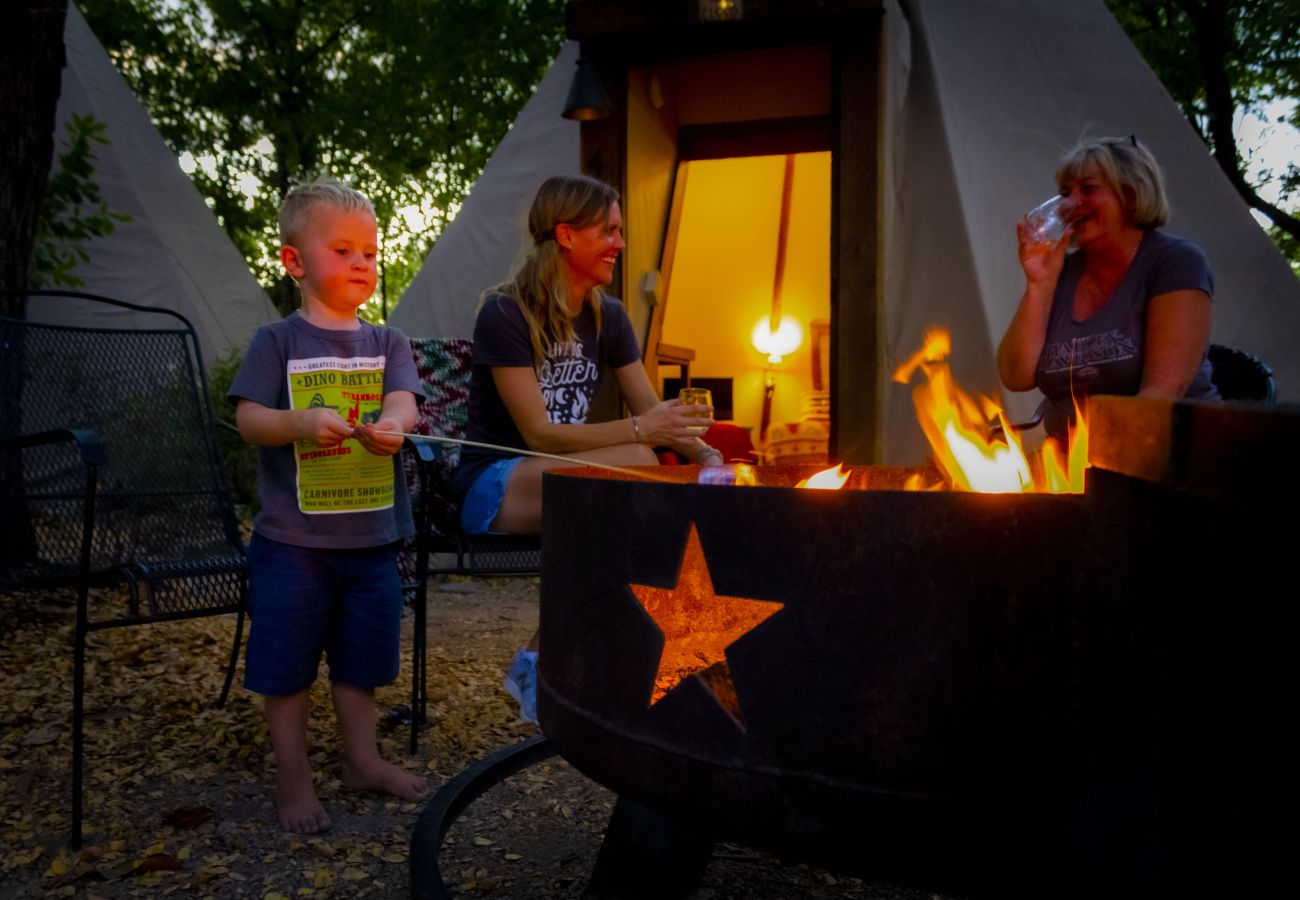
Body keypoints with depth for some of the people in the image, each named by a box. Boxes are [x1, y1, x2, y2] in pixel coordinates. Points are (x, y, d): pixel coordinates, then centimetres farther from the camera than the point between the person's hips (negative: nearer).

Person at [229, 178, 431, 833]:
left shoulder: (387, 343, 7)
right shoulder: (279, 342, -3)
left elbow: (403, 403, -8)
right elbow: (248, 419, -10)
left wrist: (392, 424, -32)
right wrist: (300, 422, -30)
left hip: (371, 535, 3)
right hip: (293, 538, -3)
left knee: (361, 656, 16)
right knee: (287, 661, 6)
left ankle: (361, 759, 33)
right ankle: (292, 775, 23)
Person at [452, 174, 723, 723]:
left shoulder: (608, 317, 7)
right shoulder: (504, 314, -13)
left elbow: (653, 413, 4)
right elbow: (538, 434, -20)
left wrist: (704, 454, -16)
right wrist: (637, 430, -31)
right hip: (495, 486, -6)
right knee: (635, 466, -32)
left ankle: (542, 660, -17)